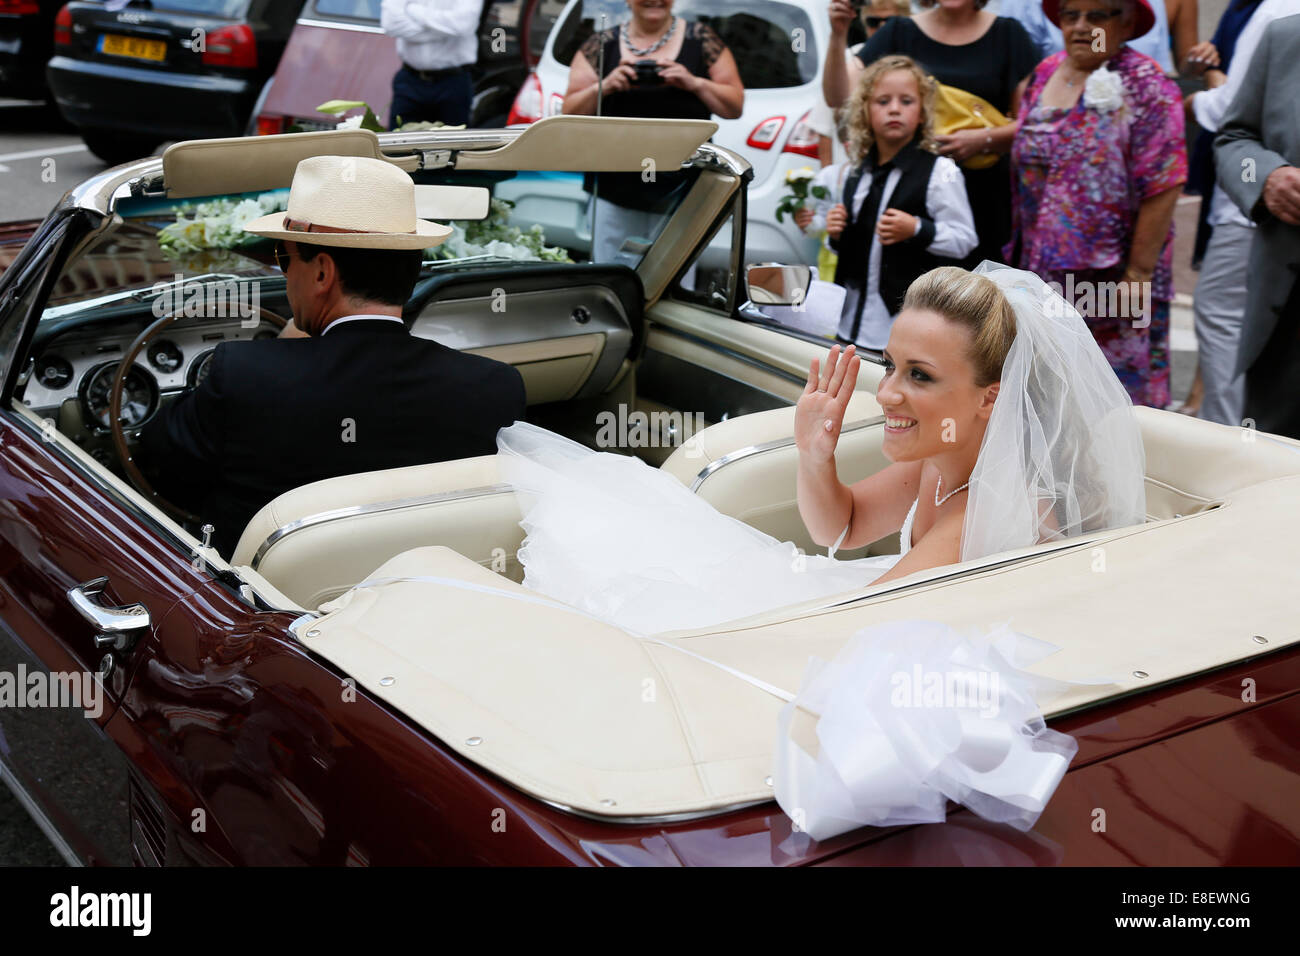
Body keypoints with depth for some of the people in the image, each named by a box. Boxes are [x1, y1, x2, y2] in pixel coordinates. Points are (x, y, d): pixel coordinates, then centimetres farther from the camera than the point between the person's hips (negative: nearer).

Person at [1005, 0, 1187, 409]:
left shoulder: (1144, 86, -10)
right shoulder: (1044, 74, 9)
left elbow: (1162, 188, -15)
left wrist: (1138, 275, -18)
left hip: (1111, 276, -6)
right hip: (1042, 265, 6)